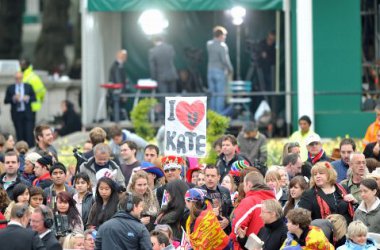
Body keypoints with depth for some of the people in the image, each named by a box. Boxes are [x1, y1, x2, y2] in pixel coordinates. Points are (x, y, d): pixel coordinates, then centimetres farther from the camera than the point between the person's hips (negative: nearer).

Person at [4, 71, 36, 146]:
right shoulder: (10, 88, 7)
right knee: (20, 135, 2)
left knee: (29, 133, -7)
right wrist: (13, 98, -15)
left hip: (27, 114, 0)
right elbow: (6, 101, 3)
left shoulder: (28, 87, 9)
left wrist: (28, 98, -12)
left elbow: (34, 98, 8)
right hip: (17, 114, 0)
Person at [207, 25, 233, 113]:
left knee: (212, 95, 10)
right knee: (220, 95, -2)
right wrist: (230, 70, -3)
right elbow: (225, 60, -17)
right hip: (220, 71, -6)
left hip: (210, 71, 6)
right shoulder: (222, 46, -13)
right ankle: (219, 115, -3)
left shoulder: (209, 44, 4)